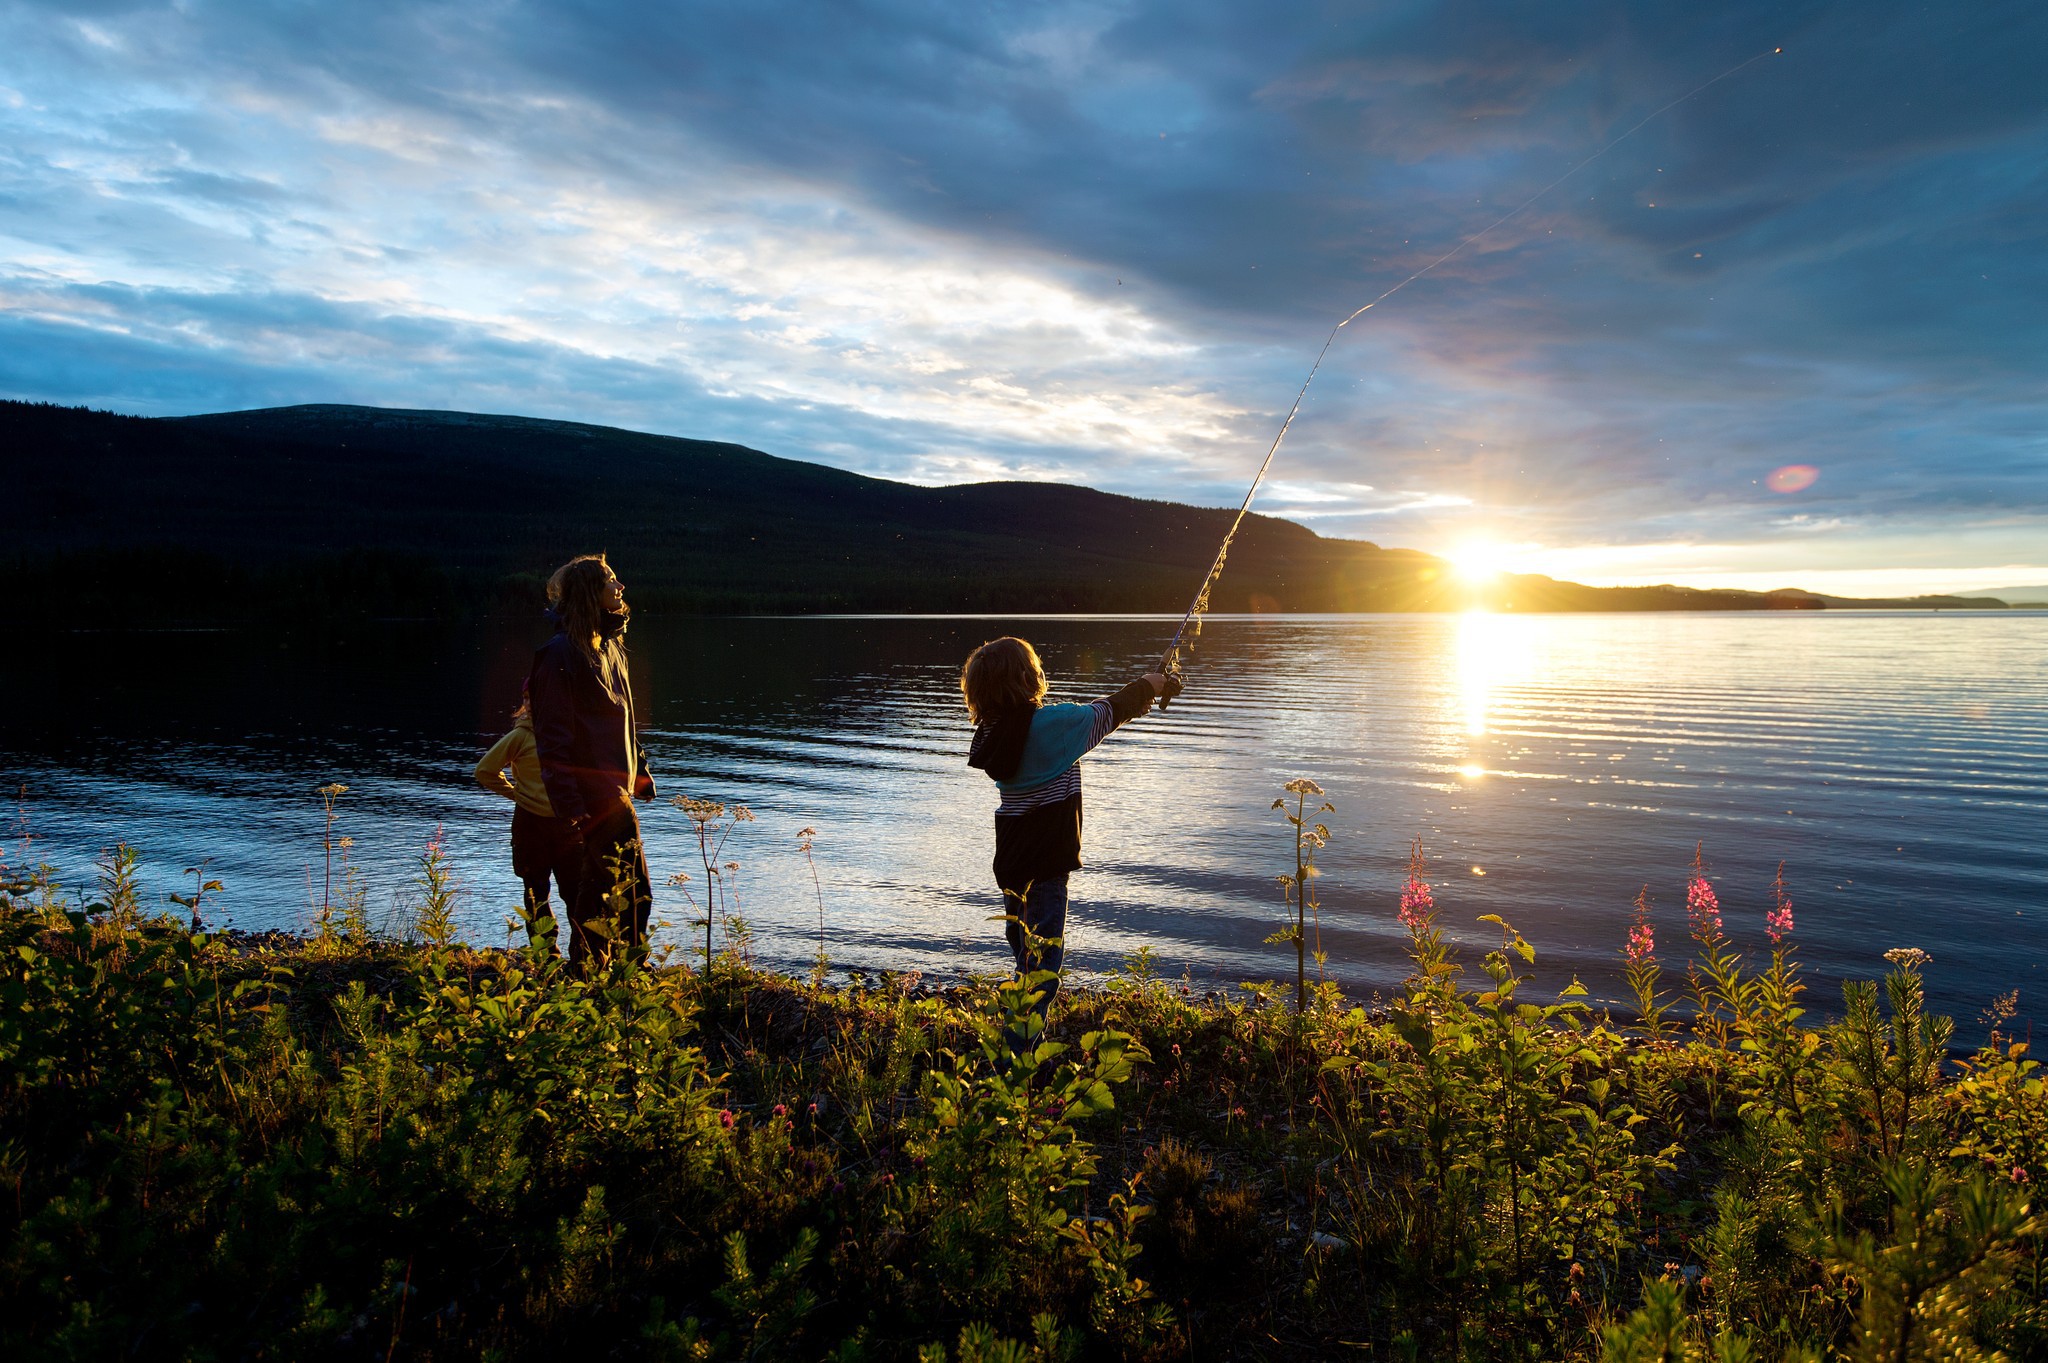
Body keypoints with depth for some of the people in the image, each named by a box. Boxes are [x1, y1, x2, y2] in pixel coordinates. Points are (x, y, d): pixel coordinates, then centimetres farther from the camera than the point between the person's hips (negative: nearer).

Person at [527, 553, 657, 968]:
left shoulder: (609, 648, 14)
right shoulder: (561, 655, -14)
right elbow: (552, 739, -18)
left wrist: (639, 774, 19)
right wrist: (571, 808, -22)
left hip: (618, 799, 9)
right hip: (592, 805, -9)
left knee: (636, 897, 15)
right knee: (598, 902, -2)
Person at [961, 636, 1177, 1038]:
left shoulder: (993, 733, 2)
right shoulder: (1053, 723, -19)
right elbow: (1108, 712, -3)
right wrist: (1147, 685, 15)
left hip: (1010, 859, 8)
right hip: (1045, 858, -8)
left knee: (1022, 943, 23)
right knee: (1042, 957, -1)